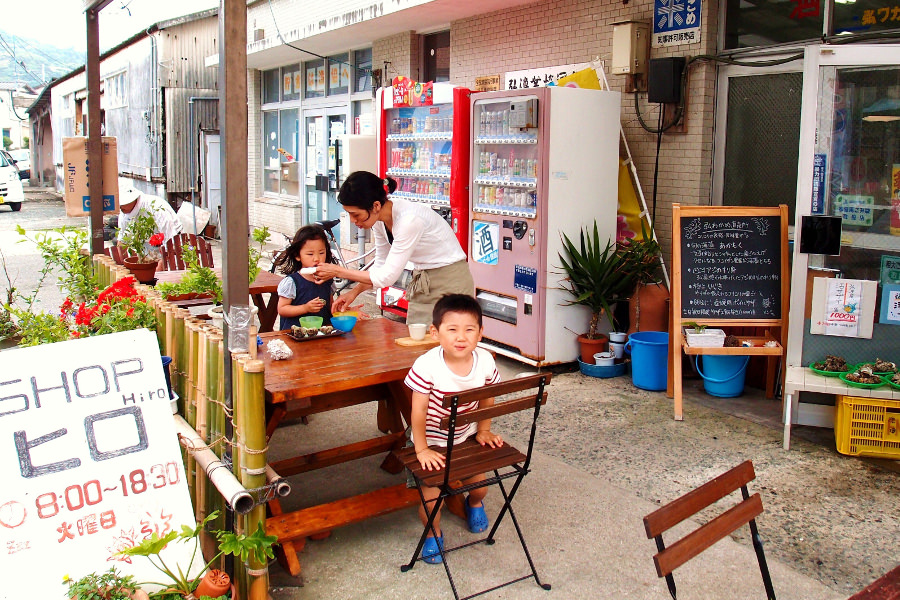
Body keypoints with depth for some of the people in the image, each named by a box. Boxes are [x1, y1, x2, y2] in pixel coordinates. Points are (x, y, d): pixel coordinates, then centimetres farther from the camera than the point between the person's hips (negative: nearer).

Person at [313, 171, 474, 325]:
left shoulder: (410, 219, -28)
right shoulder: (379, 220, -3)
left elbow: (387, 276, -25)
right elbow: (381, 265, 10)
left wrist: (338, 271, -18)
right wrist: (354, 292, -3)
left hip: (449, 283, -8)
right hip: (422, 283, 8)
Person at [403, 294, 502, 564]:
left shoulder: (485, 361, -18)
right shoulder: (427, 365, -31)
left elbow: (487, 399, 0)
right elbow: (418, 412, -23)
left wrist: (483, 431, 4)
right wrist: (422, 450, -19)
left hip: (467, 434, 4)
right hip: (433, 440, -4)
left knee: (479, 484, 12)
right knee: (432, 494, -8)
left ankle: (474, 503, 51)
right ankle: (433, 534, 25)